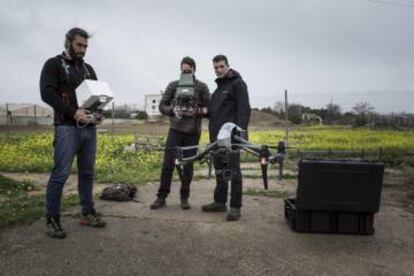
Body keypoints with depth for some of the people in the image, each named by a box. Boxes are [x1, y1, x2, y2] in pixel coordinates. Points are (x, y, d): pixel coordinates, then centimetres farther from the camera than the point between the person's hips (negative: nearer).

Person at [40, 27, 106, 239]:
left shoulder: (88, 69, 20)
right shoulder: (53, 64, 2)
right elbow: (47, 93, -11)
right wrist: (73, 112, -20)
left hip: (90, 128, 6)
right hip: (67, 128, -6)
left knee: (87, 172, 10)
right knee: (60, 174, -7)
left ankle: (87, 213, 20)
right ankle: (52, 220, 4)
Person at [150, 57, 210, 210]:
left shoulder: (201, 87, 2)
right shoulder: (173, 85, 5)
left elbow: (209, 109, 0)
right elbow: (162, 105, 5)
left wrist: (196, 111, -18)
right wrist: (172, 110, -16)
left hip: (193, 132, 0)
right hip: (175, 130, 0)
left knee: (188, 165, 5)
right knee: (168, 164, -2)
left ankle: (184, 198, 18)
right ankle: (161, 197, 9)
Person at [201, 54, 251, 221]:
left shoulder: (238, 83, -3)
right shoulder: (219, 86, 22)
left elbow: (244, 110, -12)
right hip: (217, 135, 8)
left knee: (233, 170, -6)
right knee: (219, 170, 12)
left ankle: (235, 207, 0)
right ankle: (220, 202, 21)